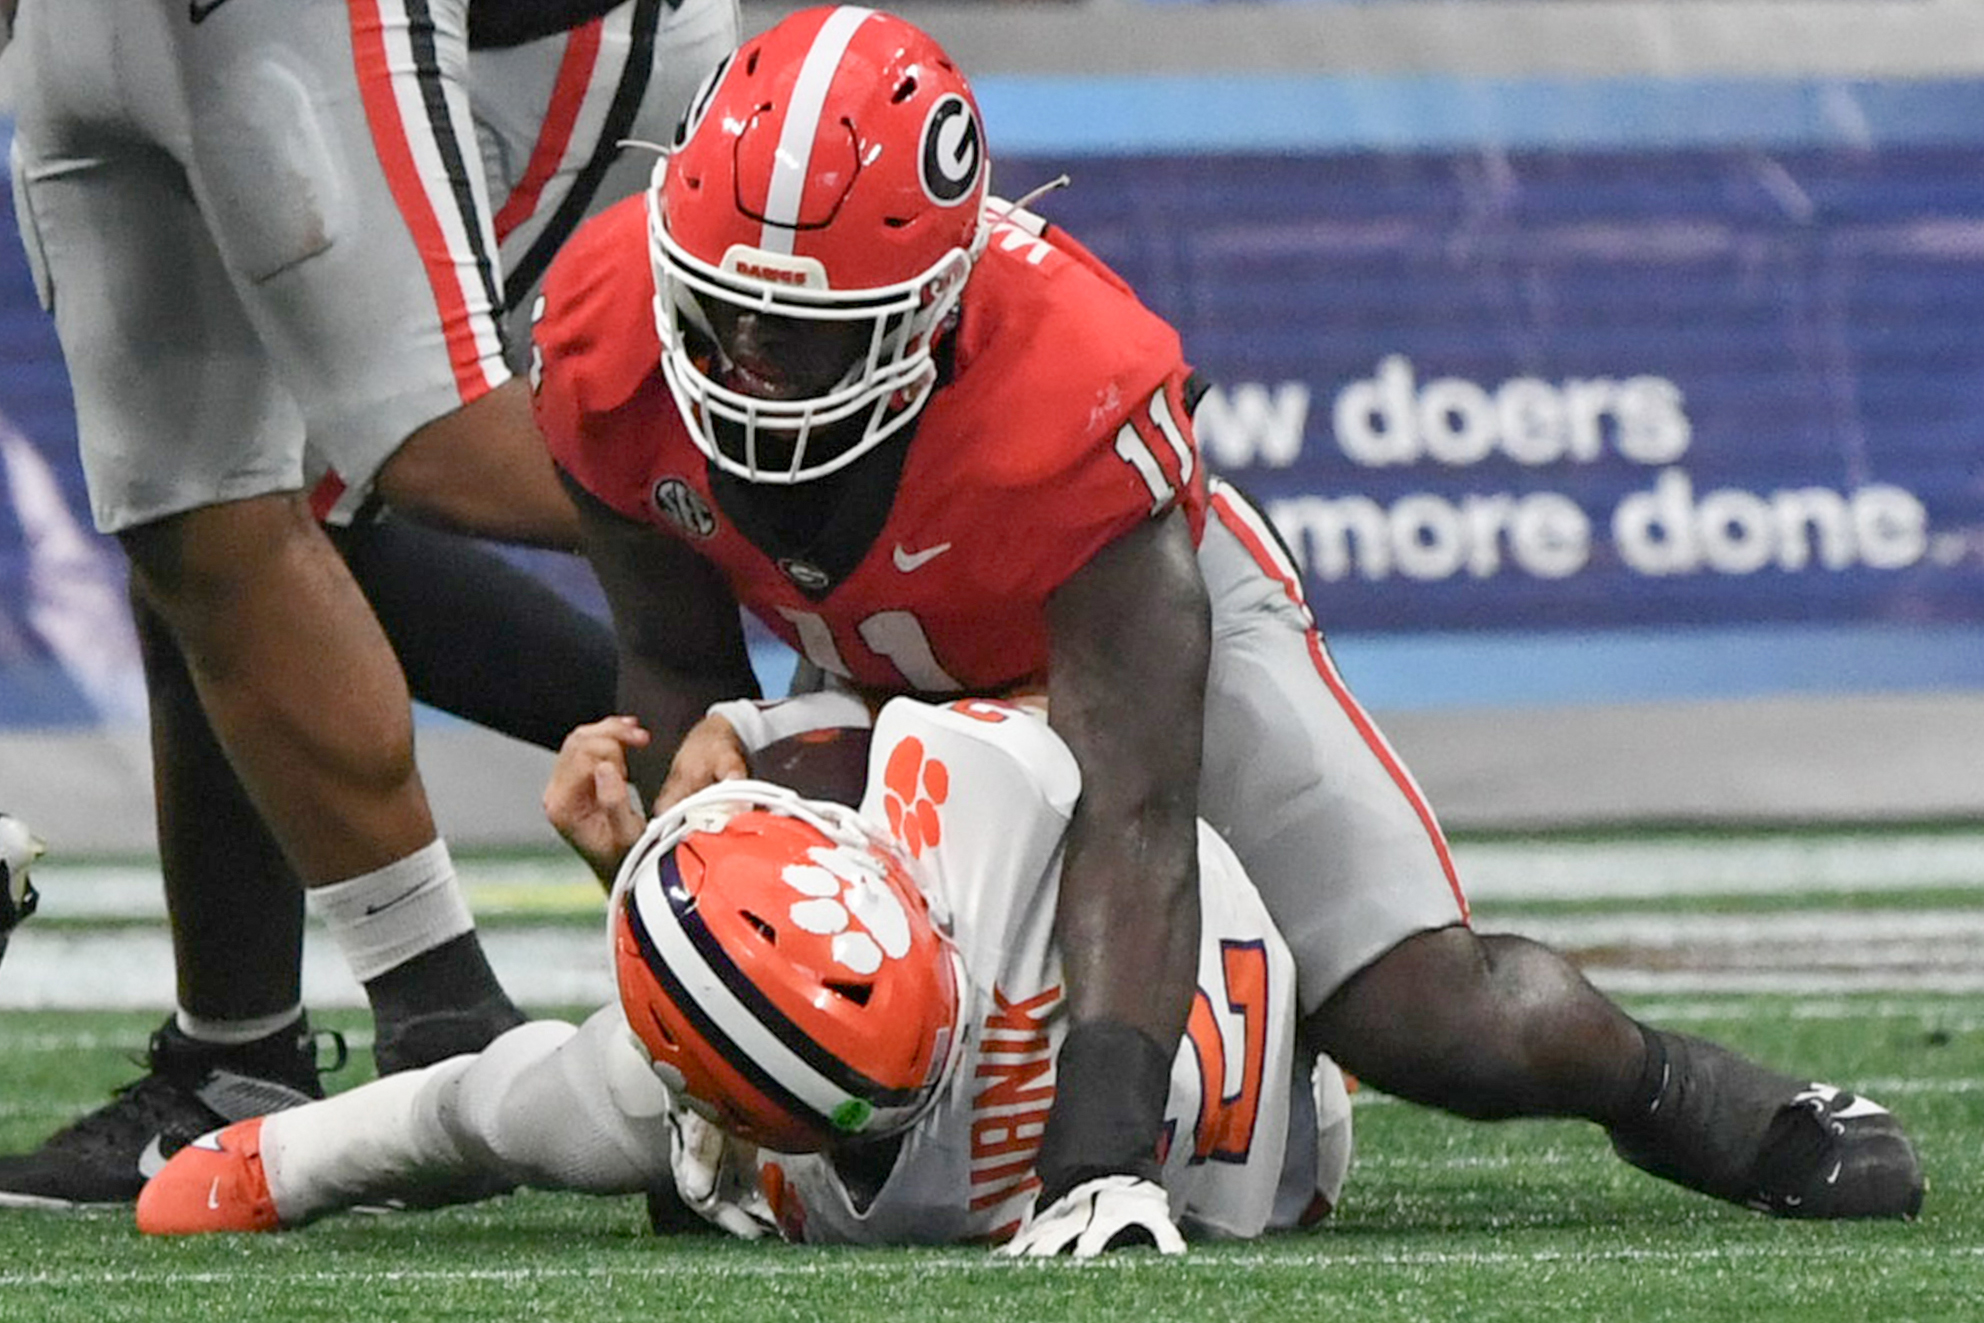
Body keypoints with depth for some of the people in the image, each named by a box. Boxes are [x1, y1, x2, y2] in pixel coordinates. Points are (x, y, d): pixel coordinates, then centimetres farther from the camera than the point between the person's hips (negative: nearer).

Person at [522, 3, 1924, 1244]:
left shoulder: (1070, 396, -44)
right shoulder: (612, 348, -30)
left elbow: (1135, 812, -47)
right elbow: (677, 655, -14)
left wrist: (1097, 1159, -56)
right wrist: (689, 758, -40)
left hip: (1147, 615, -5)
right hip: (886, 673, 5)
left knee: (1433, 1021, -17)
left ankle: (1661, 1083, 16)